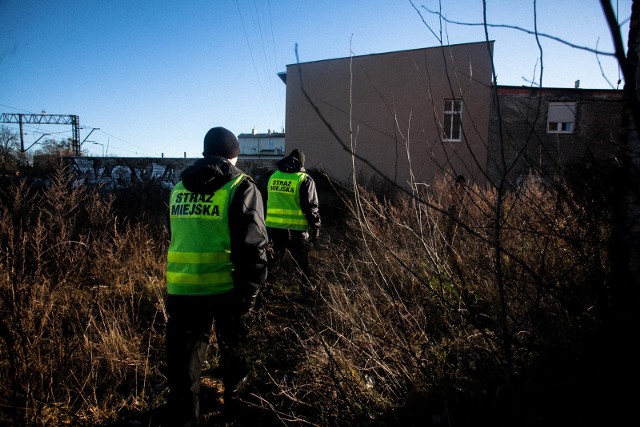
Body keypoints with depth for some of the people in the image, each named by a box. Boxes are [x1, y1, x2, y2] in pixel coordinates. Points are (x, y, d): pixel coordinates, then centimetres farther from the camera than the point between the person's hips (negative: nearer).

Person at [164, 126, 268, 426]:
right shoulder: (240, 187, -6)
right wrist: (252, 287, -11)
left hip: (181, 288, 3)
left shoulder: (179, 188, 10)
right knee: (232, 347, 20)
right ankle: (236, 399, 40)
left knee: (183, 355, 12)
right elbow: (253, 243, -14)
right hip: (226, 287, -2)